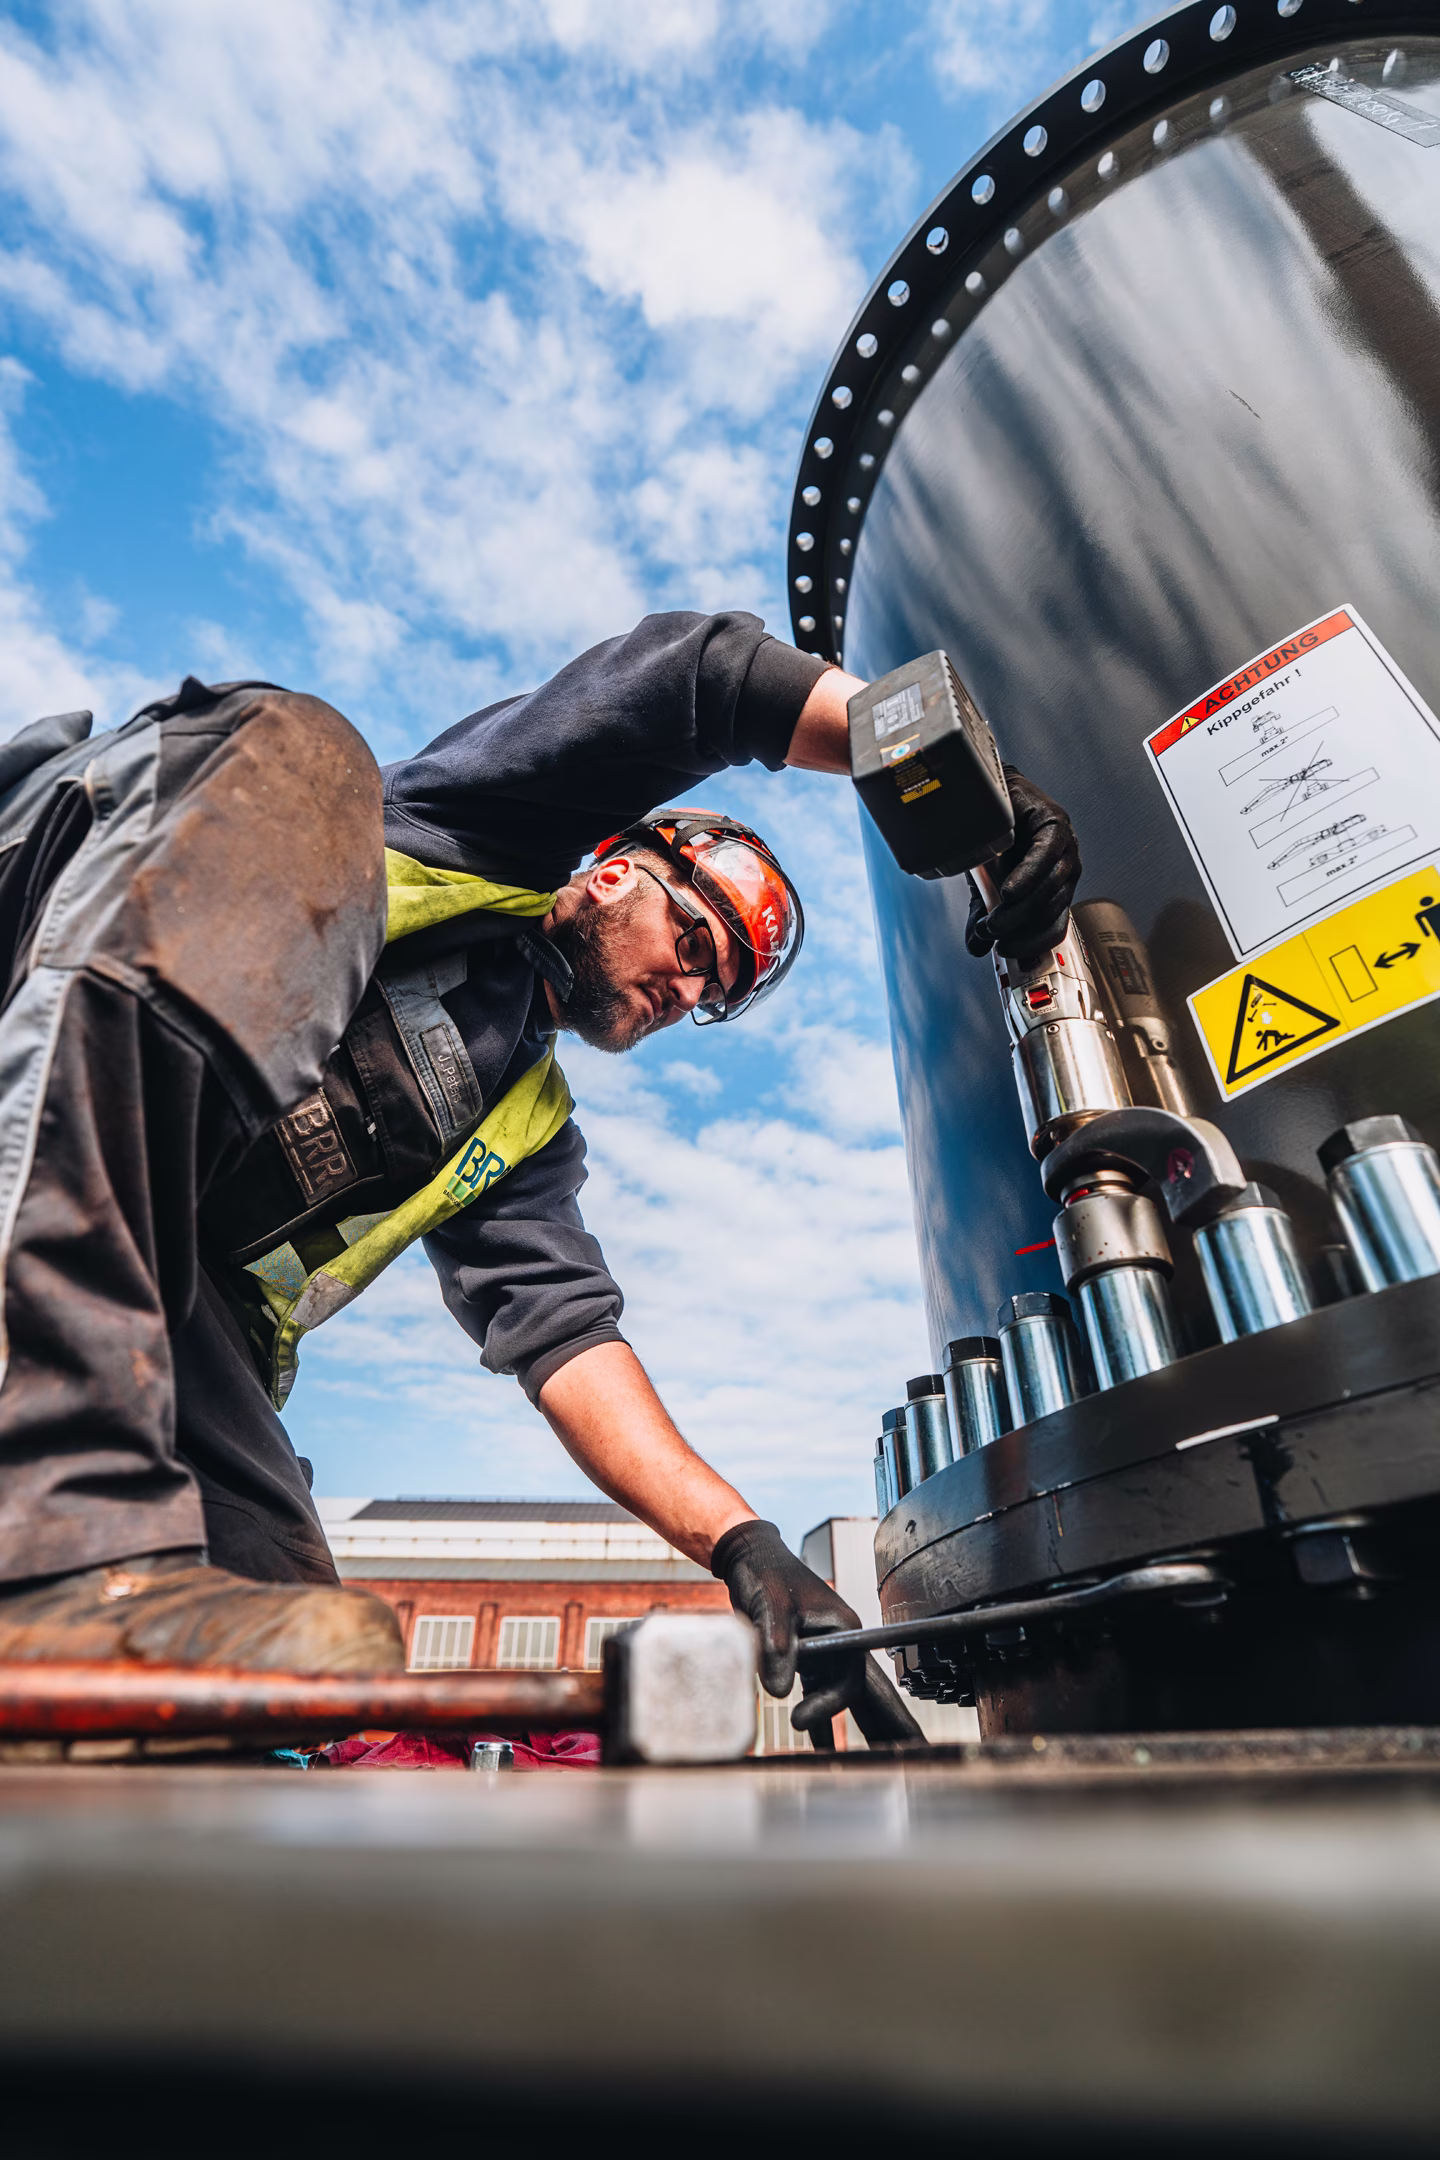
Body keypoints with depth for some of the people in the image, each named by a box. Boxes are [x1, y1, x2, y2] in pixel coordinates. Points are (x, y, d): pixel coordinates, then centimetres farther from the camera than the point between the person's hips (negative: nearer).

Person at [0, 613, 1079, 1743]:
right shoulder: (492, 834, 9)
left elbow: (565, 1333, 5)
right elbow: (701, 674, -3)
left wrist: (741, 1538, -6)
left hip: (156, 1286, 5)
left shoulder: (527, 1134, 19)